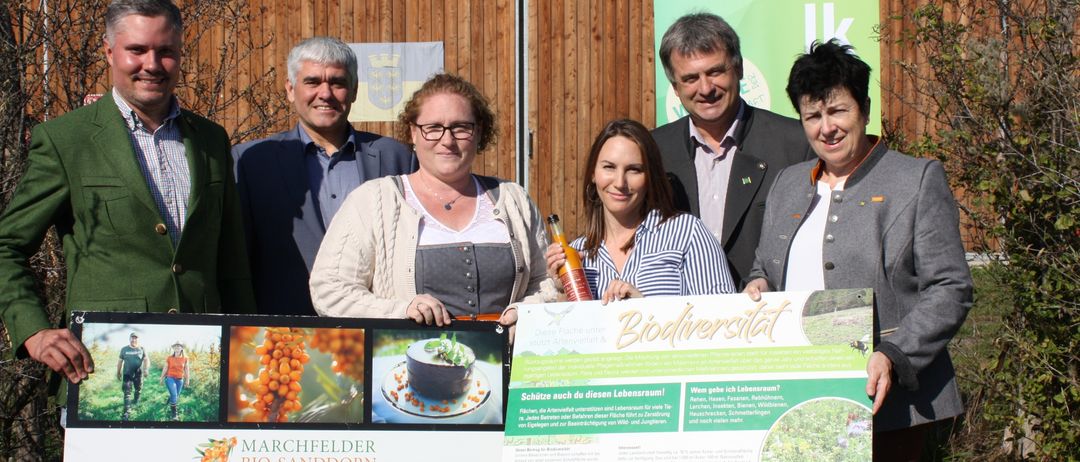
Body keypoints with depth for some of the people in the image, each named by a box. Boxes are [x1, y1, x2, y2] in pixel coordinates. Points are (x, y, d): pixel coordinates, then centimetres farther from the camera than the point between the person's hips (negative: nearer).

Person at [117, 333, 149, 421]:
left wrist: (146, 369, -23)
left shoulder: (142, 349, -1)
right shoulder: (124, 349, 1)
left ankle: (136, 400, 50)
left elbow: (146, 359, -7)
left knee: (138, 389, 19)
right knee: (127, 393, -9)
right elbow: (120, 361, 8)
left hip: (138, 374, 1)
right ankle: (127, 412, -12)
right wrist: (118, 372, 11)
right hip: (127, 374, -1)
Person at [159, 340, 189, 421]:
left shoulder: (185, 359, -1)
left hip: (180, 380, 3)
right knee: (174, 395, -18)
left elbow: (186, 369, 8)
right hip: (170, 378, -3)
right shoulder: (169, 358, -5)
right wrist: (162, 378, 8)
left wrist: (187, 379, 11)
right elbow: (165, 368, 3)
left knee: (176, 396, 10)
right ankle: (174, 413, -11)